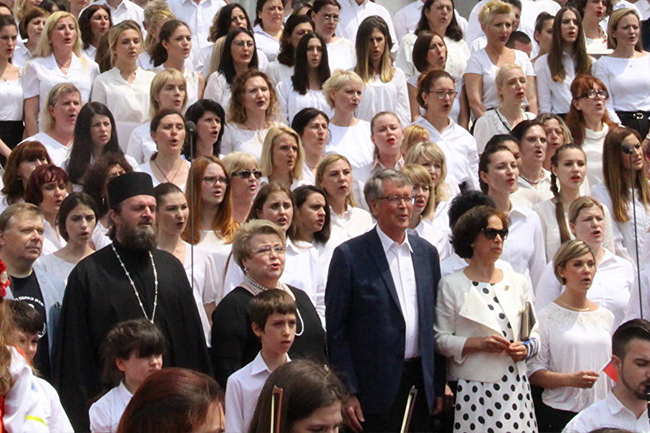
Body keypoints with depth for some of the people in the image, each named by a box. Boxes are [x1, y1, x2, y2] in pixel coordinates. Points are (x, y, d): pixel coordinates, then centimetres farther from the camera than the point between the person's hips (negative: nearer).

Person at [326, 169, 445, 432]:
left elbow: (434, 321, 13)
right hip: (376, 388, -4)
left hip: (421, 382, 5)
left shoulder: (426, 252, 10)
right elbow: (336, 329, -6)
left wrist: (438, 385, 9)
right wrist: (347, 393, -10)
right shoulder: (349, 255, -5)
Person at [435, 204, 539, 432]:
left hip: (516, 388, 3)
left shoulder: (519, 282, 13)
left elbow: (534, 334, 16)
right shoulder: (451, 285, 2)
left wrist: (526, 349, -4)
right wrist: (478, 343, -15)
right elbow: (441, 339, -2)